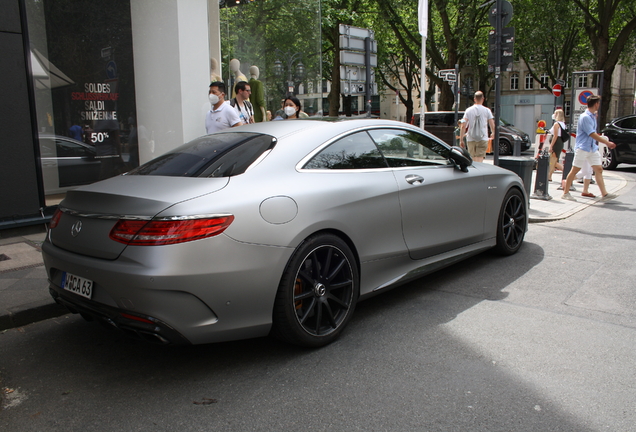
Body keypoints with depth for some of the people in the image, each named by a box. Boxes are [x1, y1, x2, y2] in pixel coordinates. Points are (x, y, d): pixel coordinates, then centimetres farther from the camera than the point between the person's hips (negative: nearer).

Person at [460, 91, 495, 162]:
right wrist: (493, 133, 22)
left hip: (470, 139, 2)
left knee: (473, 160, 13)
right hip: (483, 139, -2)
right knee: (479, 160, -7)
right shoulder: (487, 110, 1)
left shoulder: (468, 110, 3)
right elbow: (492, 125, 1)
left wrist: (461, 139, -1)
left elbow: (463, 126, -4)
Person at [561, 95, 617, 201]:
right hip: (582, 148, -9)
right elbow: (593, 135, -18)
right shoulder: (585, 117, -16)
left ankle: (604, 194, 1)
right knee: (575, 170, -1)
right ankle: (565, 193, 8)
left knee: (599, 169, 2)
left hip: (593, 148, 9)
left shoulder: (592, 116, 13)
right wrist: (607, 143, -15)